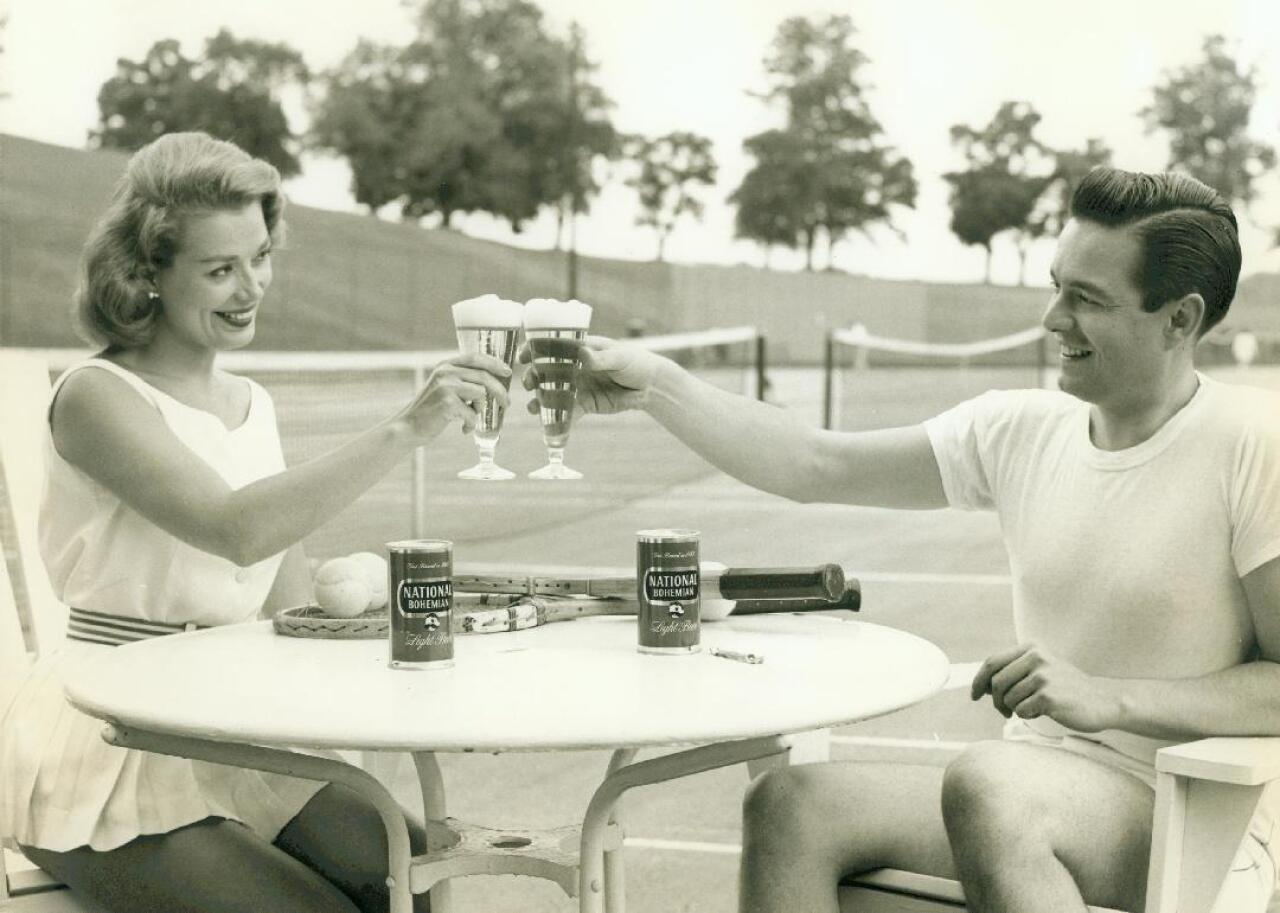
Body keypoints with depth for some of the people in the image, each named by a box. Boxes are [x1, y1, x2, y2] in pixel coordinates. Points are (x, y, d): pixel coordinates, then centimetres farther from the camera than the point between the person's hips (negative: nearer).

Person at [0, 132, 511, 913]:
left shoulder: (251, 404, 11)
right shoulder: (97, 396, -11)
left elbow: (291, 606, 9)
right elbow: (235, 528, -29)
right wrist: (404, 431, -35)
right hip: (109, 757, -6)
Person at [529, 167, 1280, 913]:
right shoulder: (1021, 429, 7)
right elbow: (817, 466, 7)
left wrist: (1108, 697, -23)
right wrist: (657, 387, -1)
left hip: (1195, 825, -6)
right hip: (1034, 790, 6)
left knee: (984, 784, -36)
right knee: (789, 804, -17)